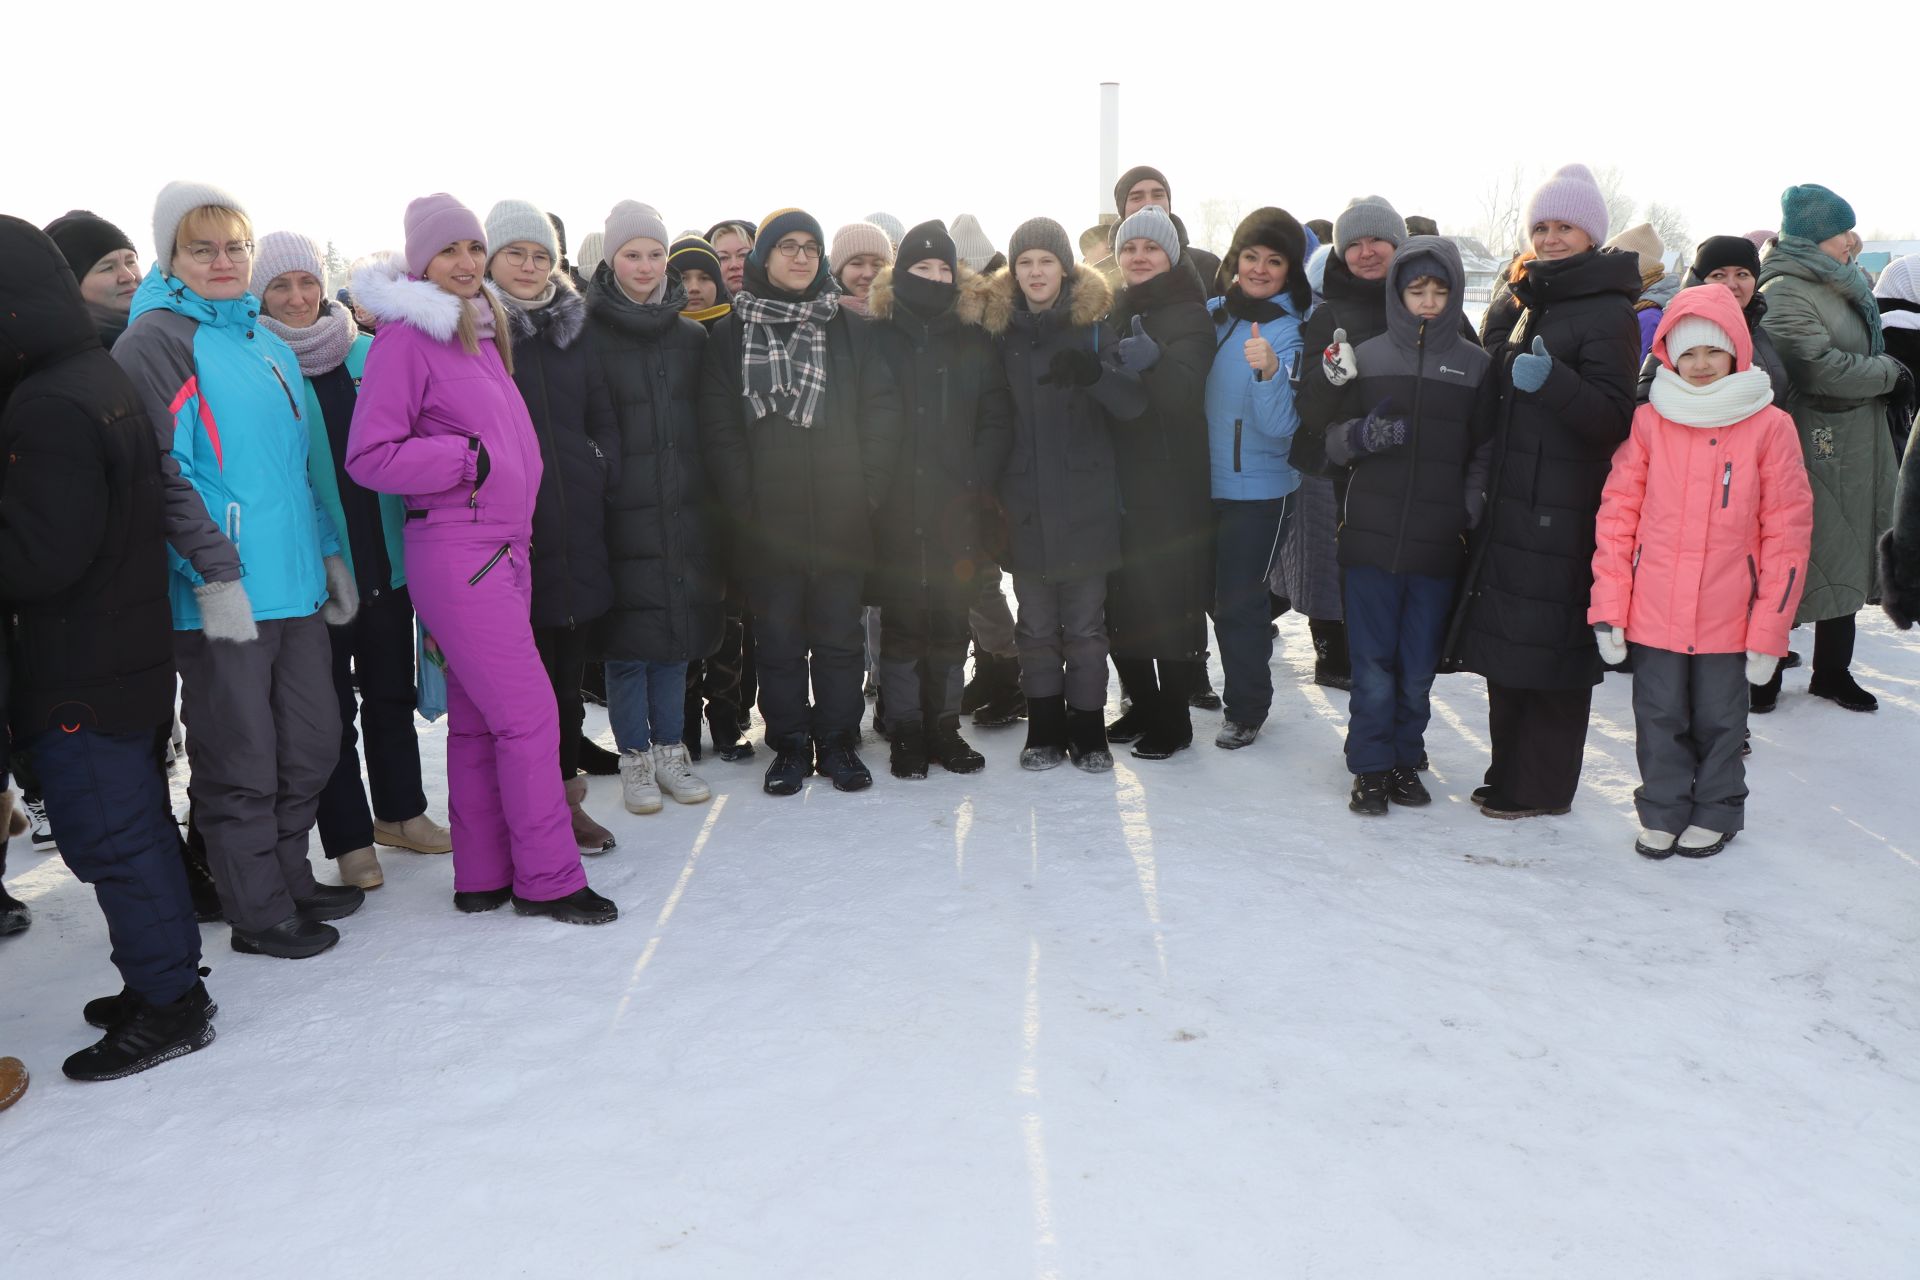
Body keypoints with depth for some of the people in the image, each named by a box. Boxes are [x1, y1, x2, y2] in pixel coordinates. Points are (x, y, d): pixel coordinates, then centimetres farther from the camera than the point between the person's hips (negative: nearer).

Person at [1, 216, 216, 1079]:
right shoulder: (105, 379, 12)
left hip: (75, 676, -10)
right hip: (134, 652, 10)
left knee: (111, 838, -1)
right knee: (137, 826, 17)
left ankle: (167, 1002, 8)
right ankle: (164, 982, 28)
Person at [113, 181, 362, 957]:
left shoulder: (269, 344, 18)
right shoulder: (157, 339, -6)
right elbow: (161, 471, -14)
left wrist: (330, 553, 19)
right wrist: (214, 572, -19)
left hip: (295, 586, 8)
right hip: (221, 597, -7)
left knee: (311, 746, 15)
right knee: (241, 762, 2)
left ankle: (289, 878, 32)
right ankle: (260, 914, 16)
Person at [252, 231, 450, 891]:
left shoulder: (369, 354, 6)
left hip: (386, 558, 4)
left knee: (392, 692, 16)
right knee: (331, 709, 5)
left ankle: (401, 812, 32)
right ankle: (350, 839, 16)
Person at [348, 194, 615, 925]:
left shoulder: (482, 330, 16)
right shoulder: (406, 337, -8)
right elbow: (369, 457, -13)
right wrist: (470, 460, -14)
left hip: (503, 547, 8)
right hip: (455, 553, -8)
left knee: (478, 720, 11)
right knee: (529, 713, -8)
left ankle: (483, 877, 20)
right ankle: (547, 879, 3)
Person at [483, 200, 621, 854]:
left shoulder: (574, 328, 16)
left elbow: (603, 418, 19)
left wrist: (603, 470, 7)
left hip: (577, 526, 5)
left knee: (570, 663, 10)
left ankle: (566, 794, 22)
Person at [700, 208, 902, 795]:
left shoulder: (850, 329, 9)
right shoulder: (732, 334, 5)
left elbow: (881, 410, 4)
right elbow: (718, 425, 0)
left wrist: (868, 488, -5)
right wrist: (742, 499, -9)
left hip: (840, 518, 1)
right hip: (766, 520, -1)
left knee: (838, 635, 7)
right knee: (778, 638, 6)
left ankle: (838, 742, 19)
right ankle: (790, 746, 19)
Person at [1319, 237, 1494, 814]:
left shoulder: (1475, 365, 7)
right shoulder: (1367, 356, 5)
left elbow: (1484, 453, 10)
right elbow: (1331, 439, 7)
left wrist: (1470, 514, -2)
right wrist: (1361, 435, -14)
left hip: (1438, 542, 1)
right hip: (1371, 534, -1)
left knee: (1418, 667, 7)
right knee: (1373, 663, 2)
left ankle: (1405, 760, 23)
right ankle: (1370, 768, 14)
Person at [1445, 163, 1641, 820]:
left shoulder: (1608, 312, -8)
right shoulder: (1529, 303, 17)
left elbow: (1614, 419, -15)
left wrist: (1552, 381, -29)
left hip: (1564, 513, -8)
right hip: (1512, 502, 8)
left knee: (1549, 646, -3)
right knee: (1506, 642, 12)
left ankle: (1541, 786, 8)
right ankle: (1509, 772, 24)